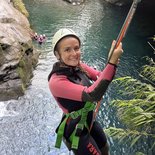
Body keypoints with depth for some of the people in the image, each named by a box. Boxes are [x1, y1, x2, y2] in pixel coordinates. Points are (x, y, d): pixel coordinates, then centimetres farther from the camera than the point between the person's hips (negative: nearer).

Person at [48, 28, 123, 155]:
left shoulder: (78, 65, -9)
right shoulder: (56, 81, -32)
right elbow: (92, 95, -41)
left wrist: (112, 64, -30)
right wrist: (112, 62, -45)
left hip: (89, 121, 7)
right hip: (76, 129, -7)